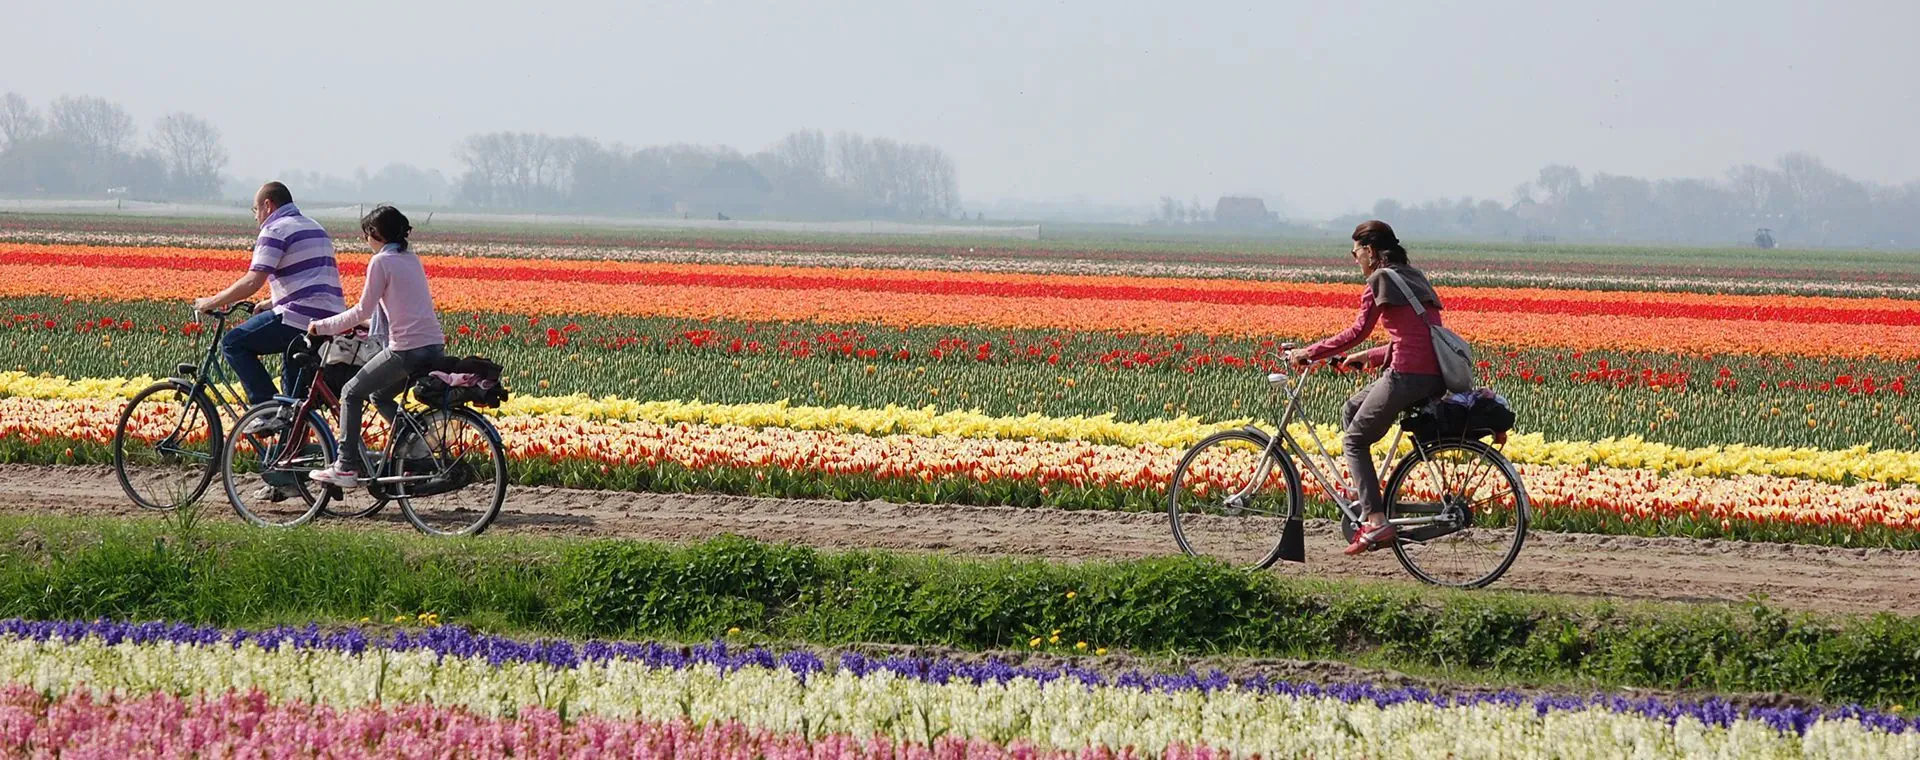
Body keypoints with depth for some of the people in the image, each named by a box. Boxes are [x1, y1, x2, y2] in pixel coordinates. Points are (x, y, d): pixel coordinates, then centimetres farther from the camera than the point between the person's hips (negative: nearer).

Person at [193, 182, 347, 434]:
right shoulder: (315, 228, 25)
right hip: (332, 319, 9)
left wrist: (213, 302, -3)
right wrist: (270, 304, 35)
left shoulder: (275, 230, -4)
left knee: (234, 343, 1)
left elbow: (252, 282, -14)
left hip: (299, 319, -9)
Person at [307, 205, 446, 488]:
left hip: (406, 349, -8)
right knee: (381, 396, 25)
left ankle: (346, 467, 4)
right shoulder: (412, 260, 18)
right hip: (435, 348, 8)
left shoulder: (381, 261, -6)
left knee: (352, 393, 7)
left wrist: (324, 326, 5)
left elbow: (363, 311, -6)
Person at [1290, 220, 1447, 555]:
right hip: (1434, 376, 9)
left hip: (1407, 376, -9)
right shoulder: (1414, 277, 22)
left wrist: (1310, 354, 1)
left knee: (1354, 440, 5)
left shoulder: (1382, 279, -4)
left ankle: (1377, 522, -7)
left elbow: (1358, 331, -8)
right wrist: (1369, 357, 31)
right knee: (1352, 410, 25)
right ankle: (1367, 500, 19)